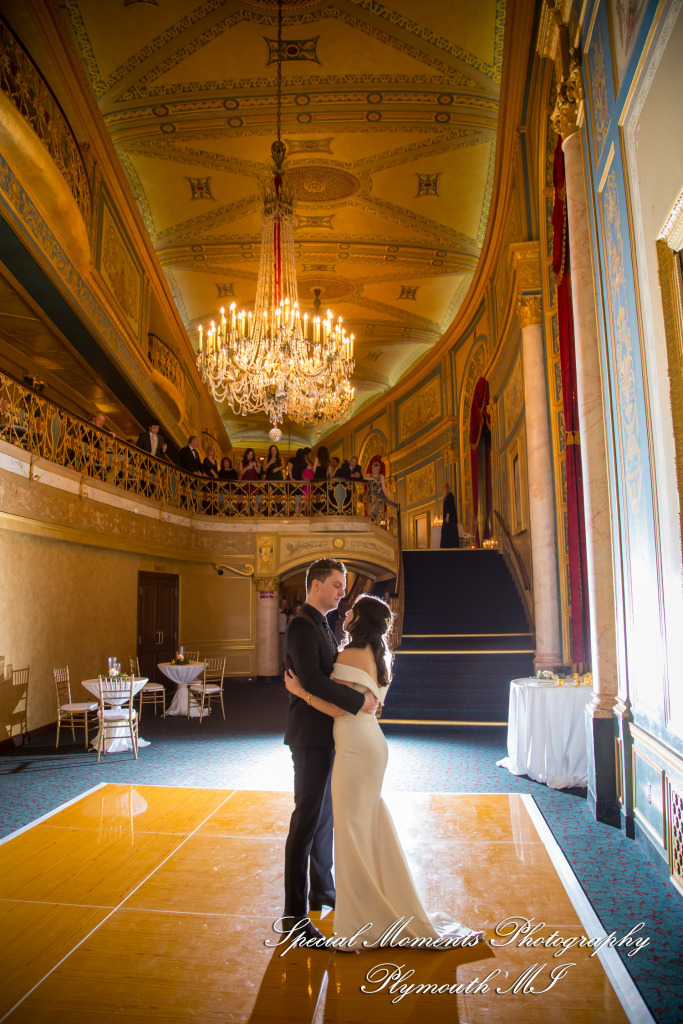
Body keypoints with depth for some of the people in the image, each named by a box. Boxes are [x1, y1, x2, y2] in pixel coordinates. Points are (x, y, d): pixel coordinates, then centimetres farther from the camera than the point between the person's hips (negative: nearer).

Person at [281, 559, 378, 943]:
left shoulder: (322, 625, 14)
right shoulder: (302, 626, -18)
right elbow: (312, 680, -30)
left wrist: (365, 694, 1)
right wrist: (359, 700, -27)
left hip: (326, 734, 10)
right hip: (310, 736, -10)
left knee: (325, 813, 20)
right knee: (307, 820, -2)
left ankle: (322, 887, 37)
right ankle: (295, 915, 9)